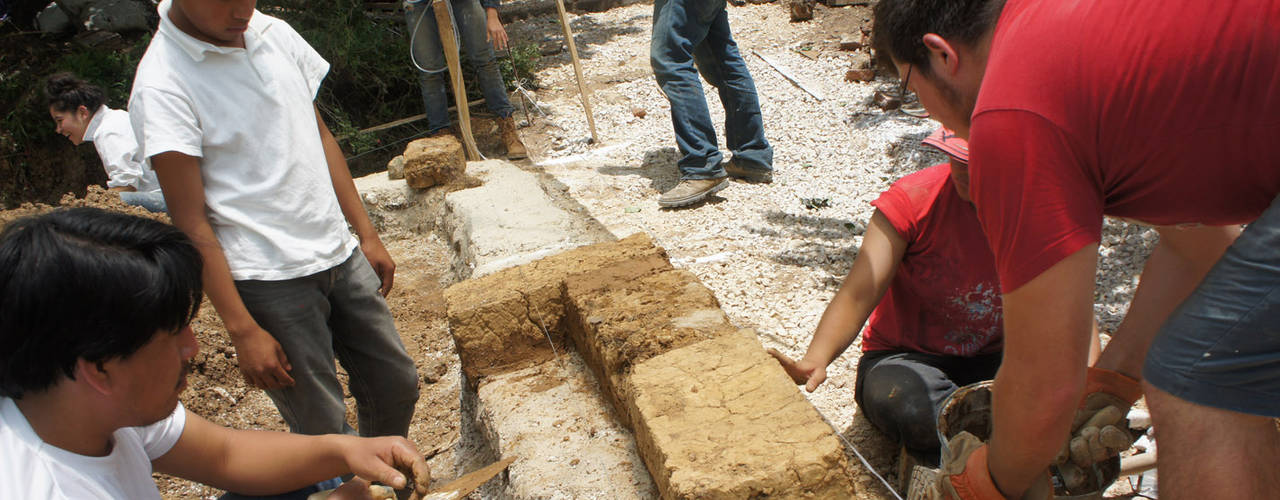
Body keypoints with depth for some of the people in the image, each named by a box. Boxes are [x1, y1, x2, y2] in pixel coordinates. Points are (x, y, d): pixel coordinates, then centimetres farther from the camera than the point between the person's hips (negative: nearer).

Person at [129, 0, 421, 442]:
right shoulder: (162, 85, -14)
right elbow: (192, 223, -14)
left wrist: (367, 234, 12)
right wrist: (243, 330, -15)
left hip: (339, 254, 6)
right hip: (267, 281, -6)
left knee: (396, 383, 15)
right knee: (322, 426, 3)